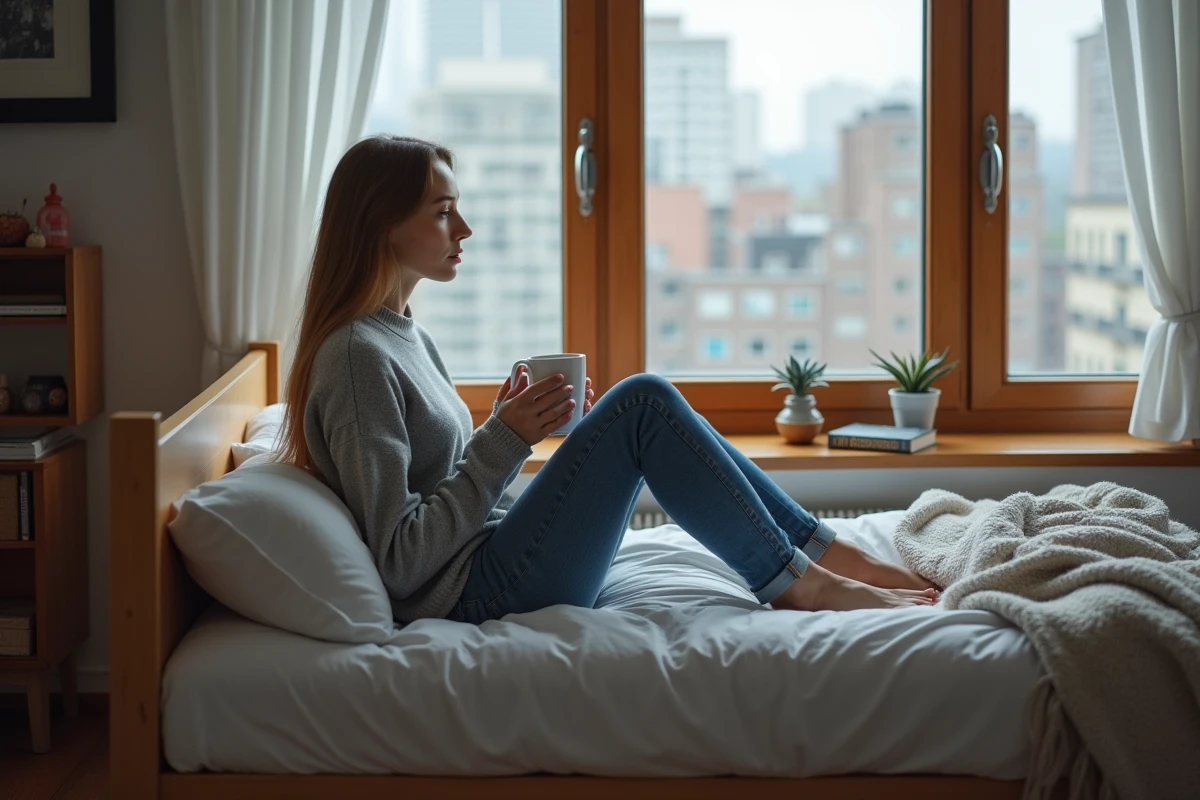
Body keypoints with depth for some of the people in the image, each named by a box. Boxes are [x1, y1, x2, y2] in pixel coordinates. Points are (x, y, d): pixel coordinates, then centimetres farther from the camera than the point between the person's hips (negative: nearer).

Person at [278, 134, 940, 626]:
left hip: (488, 572, 10)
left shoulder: (402, 333, 15)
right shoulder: (357, 355, -16)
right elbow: (400, 561, -20)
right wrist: (503, 440, -19)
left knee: (650, 411, 10)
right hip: (475, 595, -10)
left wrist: (518, 429, 3)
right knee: (642, 403, -16)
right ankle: (800, 586, -7)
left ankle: (825, 551, 6)